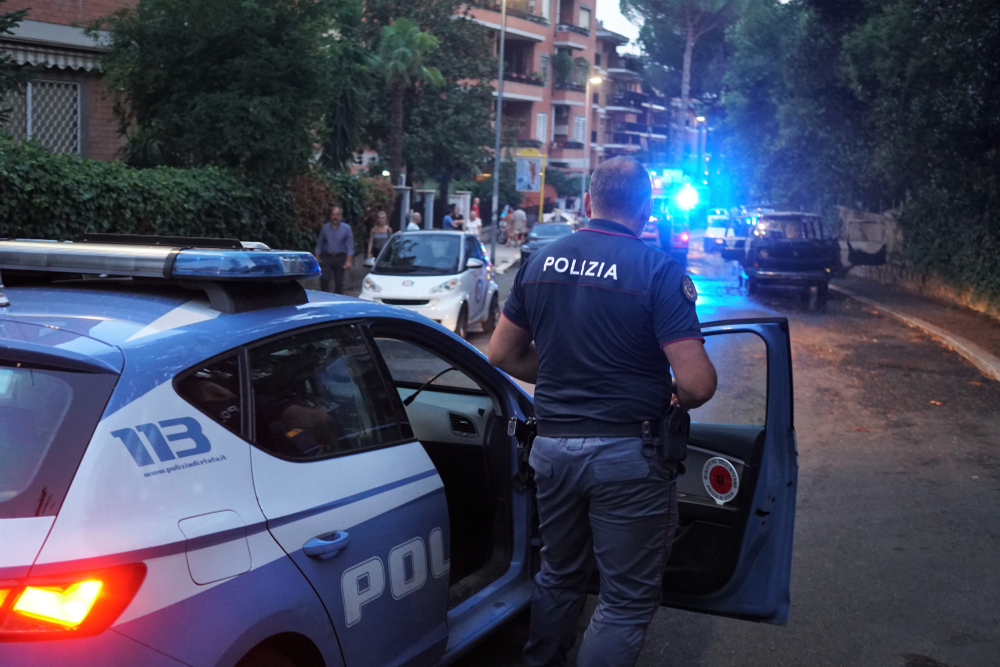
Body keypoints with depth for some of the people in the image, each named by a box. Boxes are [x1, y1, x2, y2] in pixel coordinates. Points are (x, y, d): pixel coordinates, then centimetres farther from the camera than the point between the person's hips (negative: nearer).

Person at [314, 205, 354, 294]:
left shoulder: (346, 228, 2)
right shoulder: (325, 227, 6)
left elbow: (350, 246, -1)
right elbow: (319, 244, 10)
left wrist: (348, 261, -9)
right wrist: (317, 258, 4)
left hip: (340, 258, -1)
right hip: (326, 258, 1)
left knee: (339, 282, 2)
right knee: (324, 279, -13)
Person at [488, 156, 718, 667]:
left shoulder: (541, 262, 5)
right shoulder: (659, 270, -11)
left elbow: (502, 355, 12)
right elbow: (698, 383, -17)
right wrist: (677, 399, 4)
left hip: (552, 445, 6)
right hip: (627, 451, -5)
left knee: (559, 575, 24)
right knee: (628, 598, 8)